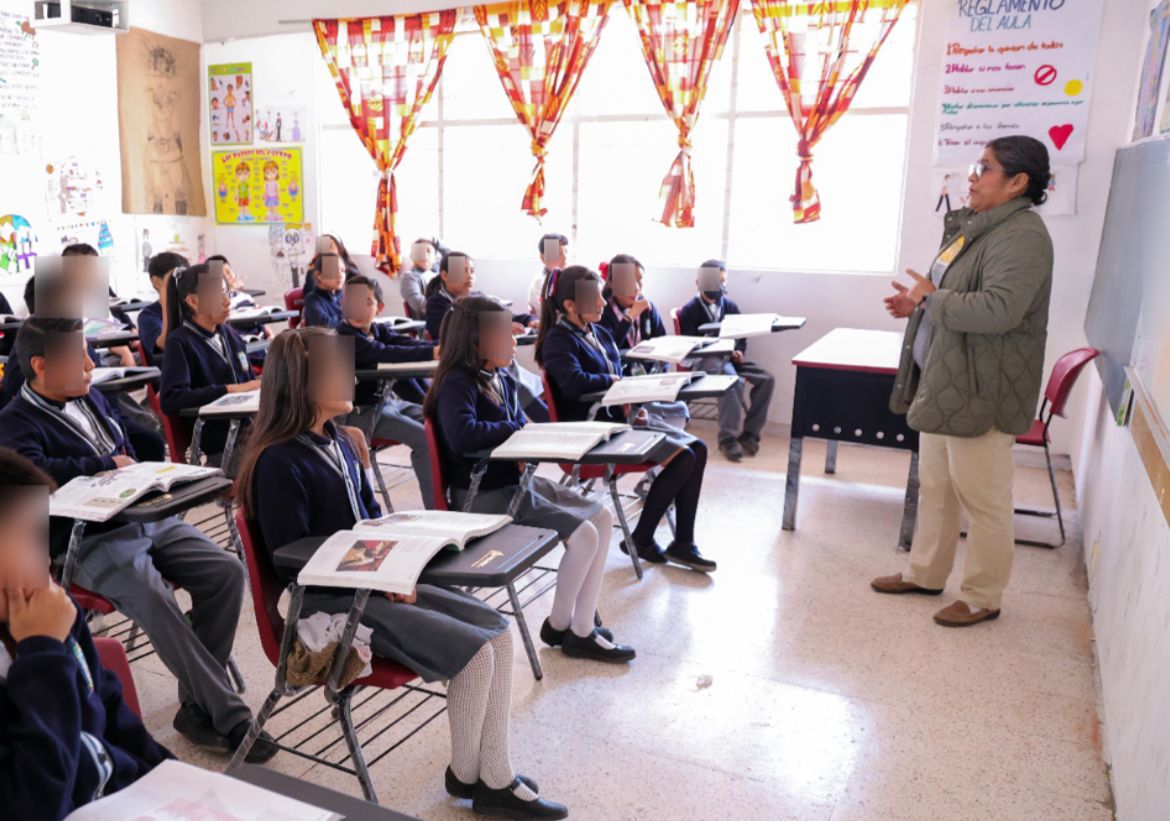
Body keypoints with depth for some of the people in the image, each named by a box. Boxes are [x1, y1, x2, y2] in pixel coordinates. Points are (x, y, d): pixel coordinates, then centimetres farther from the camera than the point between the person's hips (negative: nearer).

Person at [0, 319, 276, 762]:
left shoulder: (92, 398, 18)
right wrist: (107, 464, -15)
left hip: (148, 518, 7)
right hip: (92, 542, -7)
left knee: (226, 571, -13)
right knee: (155, 601, -32)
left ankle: (198, 707, -5)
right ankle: (229, 717, -22)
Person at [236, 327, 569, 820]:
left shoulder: (337, 445, 9)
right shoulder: (279, 463, -17)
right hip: (329, 603, -9)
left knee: (497, 632, -4)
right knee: (474, 651, -18)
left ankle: (496, 779, 3)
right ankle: (465, 773, 9)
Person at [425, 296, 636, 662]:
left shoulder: (502, 380, 8)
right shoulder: (457, 384, -17)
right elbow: (462, 436, -35)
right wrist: (516, 430, -18)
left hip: (518, 481, 10)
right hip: (485, 497, -10)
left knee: (602, 517, 4)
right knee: (583, 535, -16)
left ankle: (581, 630, 6)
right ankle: (559, 624, 9)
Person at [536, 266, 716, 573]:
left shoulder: (600, 334, 15)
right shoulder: (558, 340, -10)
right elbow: (574, 383, -28)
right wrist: (611, 380, -11)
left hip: (621, 416, 9)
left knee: (697, 449, -3)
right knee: (683, 457, -17)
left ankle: (683, 543, 2)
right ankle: (640, 540, -2)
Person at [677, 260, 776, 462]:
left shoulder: (730, 306, 16)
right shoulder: (691, 310, 0)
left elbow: (741, 336, 20)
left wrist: (739, 351, -4)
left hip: (729, 356, 6)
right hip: (704, 360, -6)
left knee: (767, 379, -17)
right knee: (733, 381, -36)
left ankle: (750, 433, -10)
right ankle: (728, 438, -29)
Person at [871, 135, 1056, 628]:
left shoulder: (1021, 236, -18)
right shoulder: (976, 227, 14)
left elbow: (997, 310, -30)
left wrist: (930, 298, -17)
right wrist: (918, 305, 7)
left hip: (980, 393, -10)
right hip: (942, 384, 10)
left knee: (982, 498, 3)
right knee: (935, 487, 19)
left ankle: (983, 597, 18)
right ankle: (925, 574, 33)